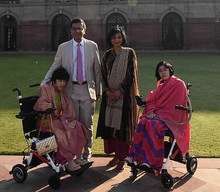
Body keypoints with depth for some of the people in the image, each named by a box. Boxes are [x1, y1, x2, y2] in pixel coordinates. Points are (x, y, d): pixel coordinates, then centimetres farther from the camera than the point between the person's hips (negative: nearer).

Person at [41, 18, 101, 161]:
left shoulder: (92, 46, 5)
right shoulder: (63, 48, 5)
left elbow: (97, 70, 8)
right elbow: (54, 68, 7)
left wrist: (98, 90, 5)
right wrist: (44, 84, -6)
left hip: (87, 90, 0)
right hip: (70, 90, 0)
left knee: (87, 124, 6)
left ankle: (87, 153, 23)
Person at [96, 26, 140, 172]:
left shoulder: (129, 53, -1)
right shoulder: (107, 54, 11)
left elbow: (131, 74, -7)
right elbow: (104, 74, 8)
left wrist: (119, 91, -14)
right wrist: (107, 91, -7)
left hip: (124, 94, -4)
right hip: (110, 94, 4)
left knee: (122, 125, -3)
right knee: (110, 124, 5)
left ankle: (122, 159, 7)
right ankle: (116, 155, 19)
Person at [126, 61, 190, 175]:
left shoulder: (178, 84, -3)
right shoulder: (161, 84, 19)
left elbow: (176, 105, -11)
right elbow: (151, 99, 13)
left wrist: (157, 113, -16)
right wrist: (151, 111, -9)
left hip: (172, 116, -6)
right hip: (158, 114, 6)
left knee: (152, 124, -33)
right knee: (143, 122, -25)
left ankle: (151, 162, -33)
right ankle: (136, 156, -30)